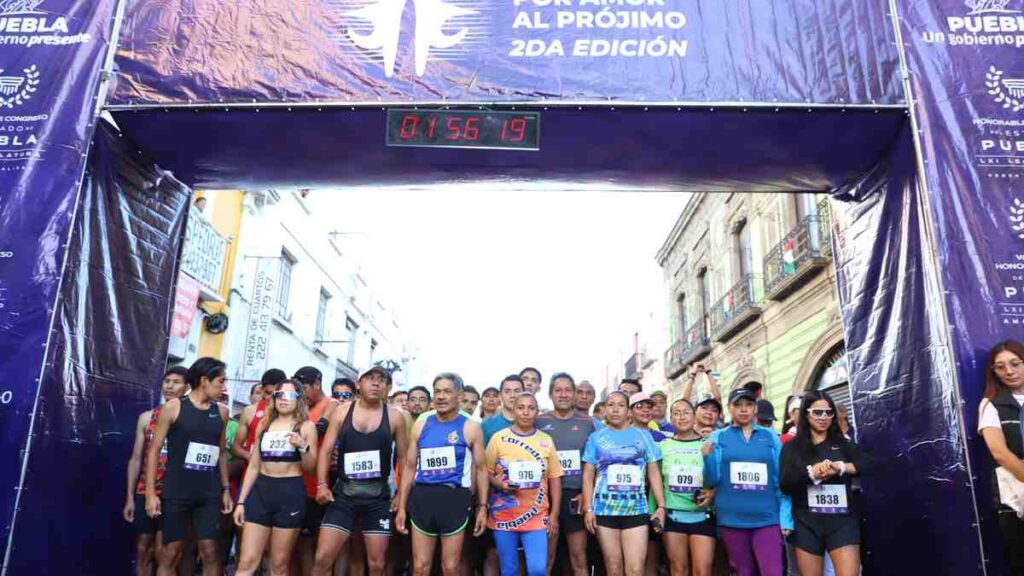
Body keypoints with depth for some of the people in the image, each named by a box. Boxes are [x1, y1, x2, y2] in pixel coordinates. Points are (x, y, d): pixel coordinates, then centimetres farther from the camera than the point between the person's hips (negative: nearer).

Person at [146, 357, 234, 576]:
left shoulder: (221, 412, 6)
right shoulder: (173, 407, -5)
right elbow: (154, 449, -4)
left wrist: (226, 489, 11)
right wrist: (150, 492, -8)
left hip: (209, 494, 3)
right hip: (176, 492, -3)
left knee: (210, 552, 3)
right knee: (170, 553, 4)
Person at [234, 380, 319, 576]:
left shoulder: (306, 426, 2)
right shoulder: (264, 425, 12)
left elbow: (310, 468, -1)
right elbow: (254, 466, 15)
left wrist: (303, 447, -20)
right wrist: (241, 501, 10)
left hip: (291, 493, -3)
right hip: (261, 490, 3)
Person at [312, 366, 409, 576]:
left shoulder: (394, 416, 1)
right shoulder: (342, 412, 3)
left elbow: (403, 458, 4)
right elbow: (326, 451, 4)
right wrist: (322, 484, -8)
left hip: (378, 496, 0)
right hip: (344, 493, 1)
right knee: (323, 558, -2)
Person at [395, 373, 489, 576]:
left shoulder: (470, 428, 1)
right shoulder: (421, 425, 8)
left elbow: (481, 469, 4)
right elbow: (409, 468, 11)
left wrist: (482, 507, -2)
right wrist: (401, 507, 7)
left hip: (454, 498, -2)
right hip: (422, 497, 2)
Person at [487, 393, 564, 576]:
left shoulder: (546, 441, 4)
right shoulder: (499, 438, -1)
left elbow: (554, 478, 6)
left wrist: (554, 514, 2)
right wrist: (499, 484, -17)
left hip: (536, 515, 1)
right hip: (504, 515, 0)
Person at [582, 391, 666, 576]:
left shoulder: (643, 436, 7)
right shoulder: (596, 437, 6)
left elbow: (654, 472, 7)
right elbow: (588, 475, 5)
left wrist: (661, 505, -1)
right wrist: (588, 508, -3)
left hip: (637, 510, 0)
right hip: (605, 510, 0)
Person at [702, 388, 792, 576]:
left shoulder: (770, 437, 7)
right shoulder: (718, 437, 5)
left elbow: (782, 480, 6)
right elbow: (712, 480, 1)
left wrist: (786, 518, -1)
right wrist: (708, 457, -18)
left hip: (767, 519, 0)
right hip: (732, 520, 0)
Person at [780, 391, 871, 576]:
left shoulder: (844, 444, 12)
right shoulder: (793, 447, 6)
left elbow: (868, 465, -4)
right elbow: (785, 483, -5)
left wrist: (841, 467, -17)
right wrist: (811, 472, -19)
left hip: (842, 521, 0)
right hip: (807, 524, 0)